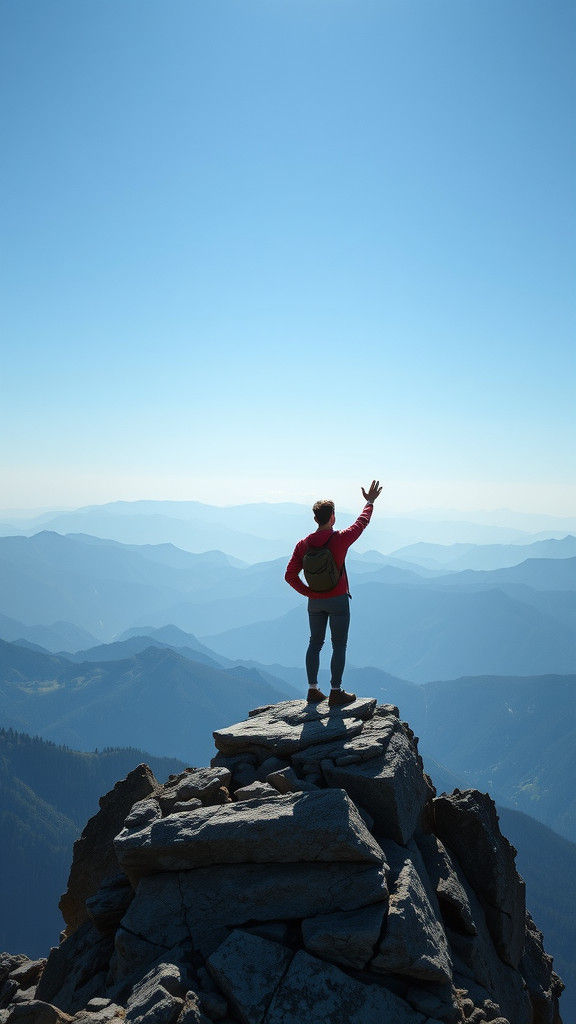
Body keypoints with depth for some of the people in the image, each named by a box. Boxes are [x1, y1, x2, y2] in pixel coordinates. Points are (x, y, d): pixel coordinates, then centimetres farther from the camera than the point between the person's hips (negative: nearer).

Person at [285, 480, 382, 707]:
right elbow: (361, 523, 4)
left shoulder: (303, 544, -4)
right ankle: (336, 693, 7)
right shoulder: (340, 539, -15)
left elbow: (290, 576, -4)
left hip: (315, 602, 4)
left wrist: (308, 592, 5)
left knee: (315, 644, 15)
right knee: (339, 646, 4)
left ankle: (313, 690, 20)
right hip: (338, 601, -4)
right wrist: (369, 502, 19)